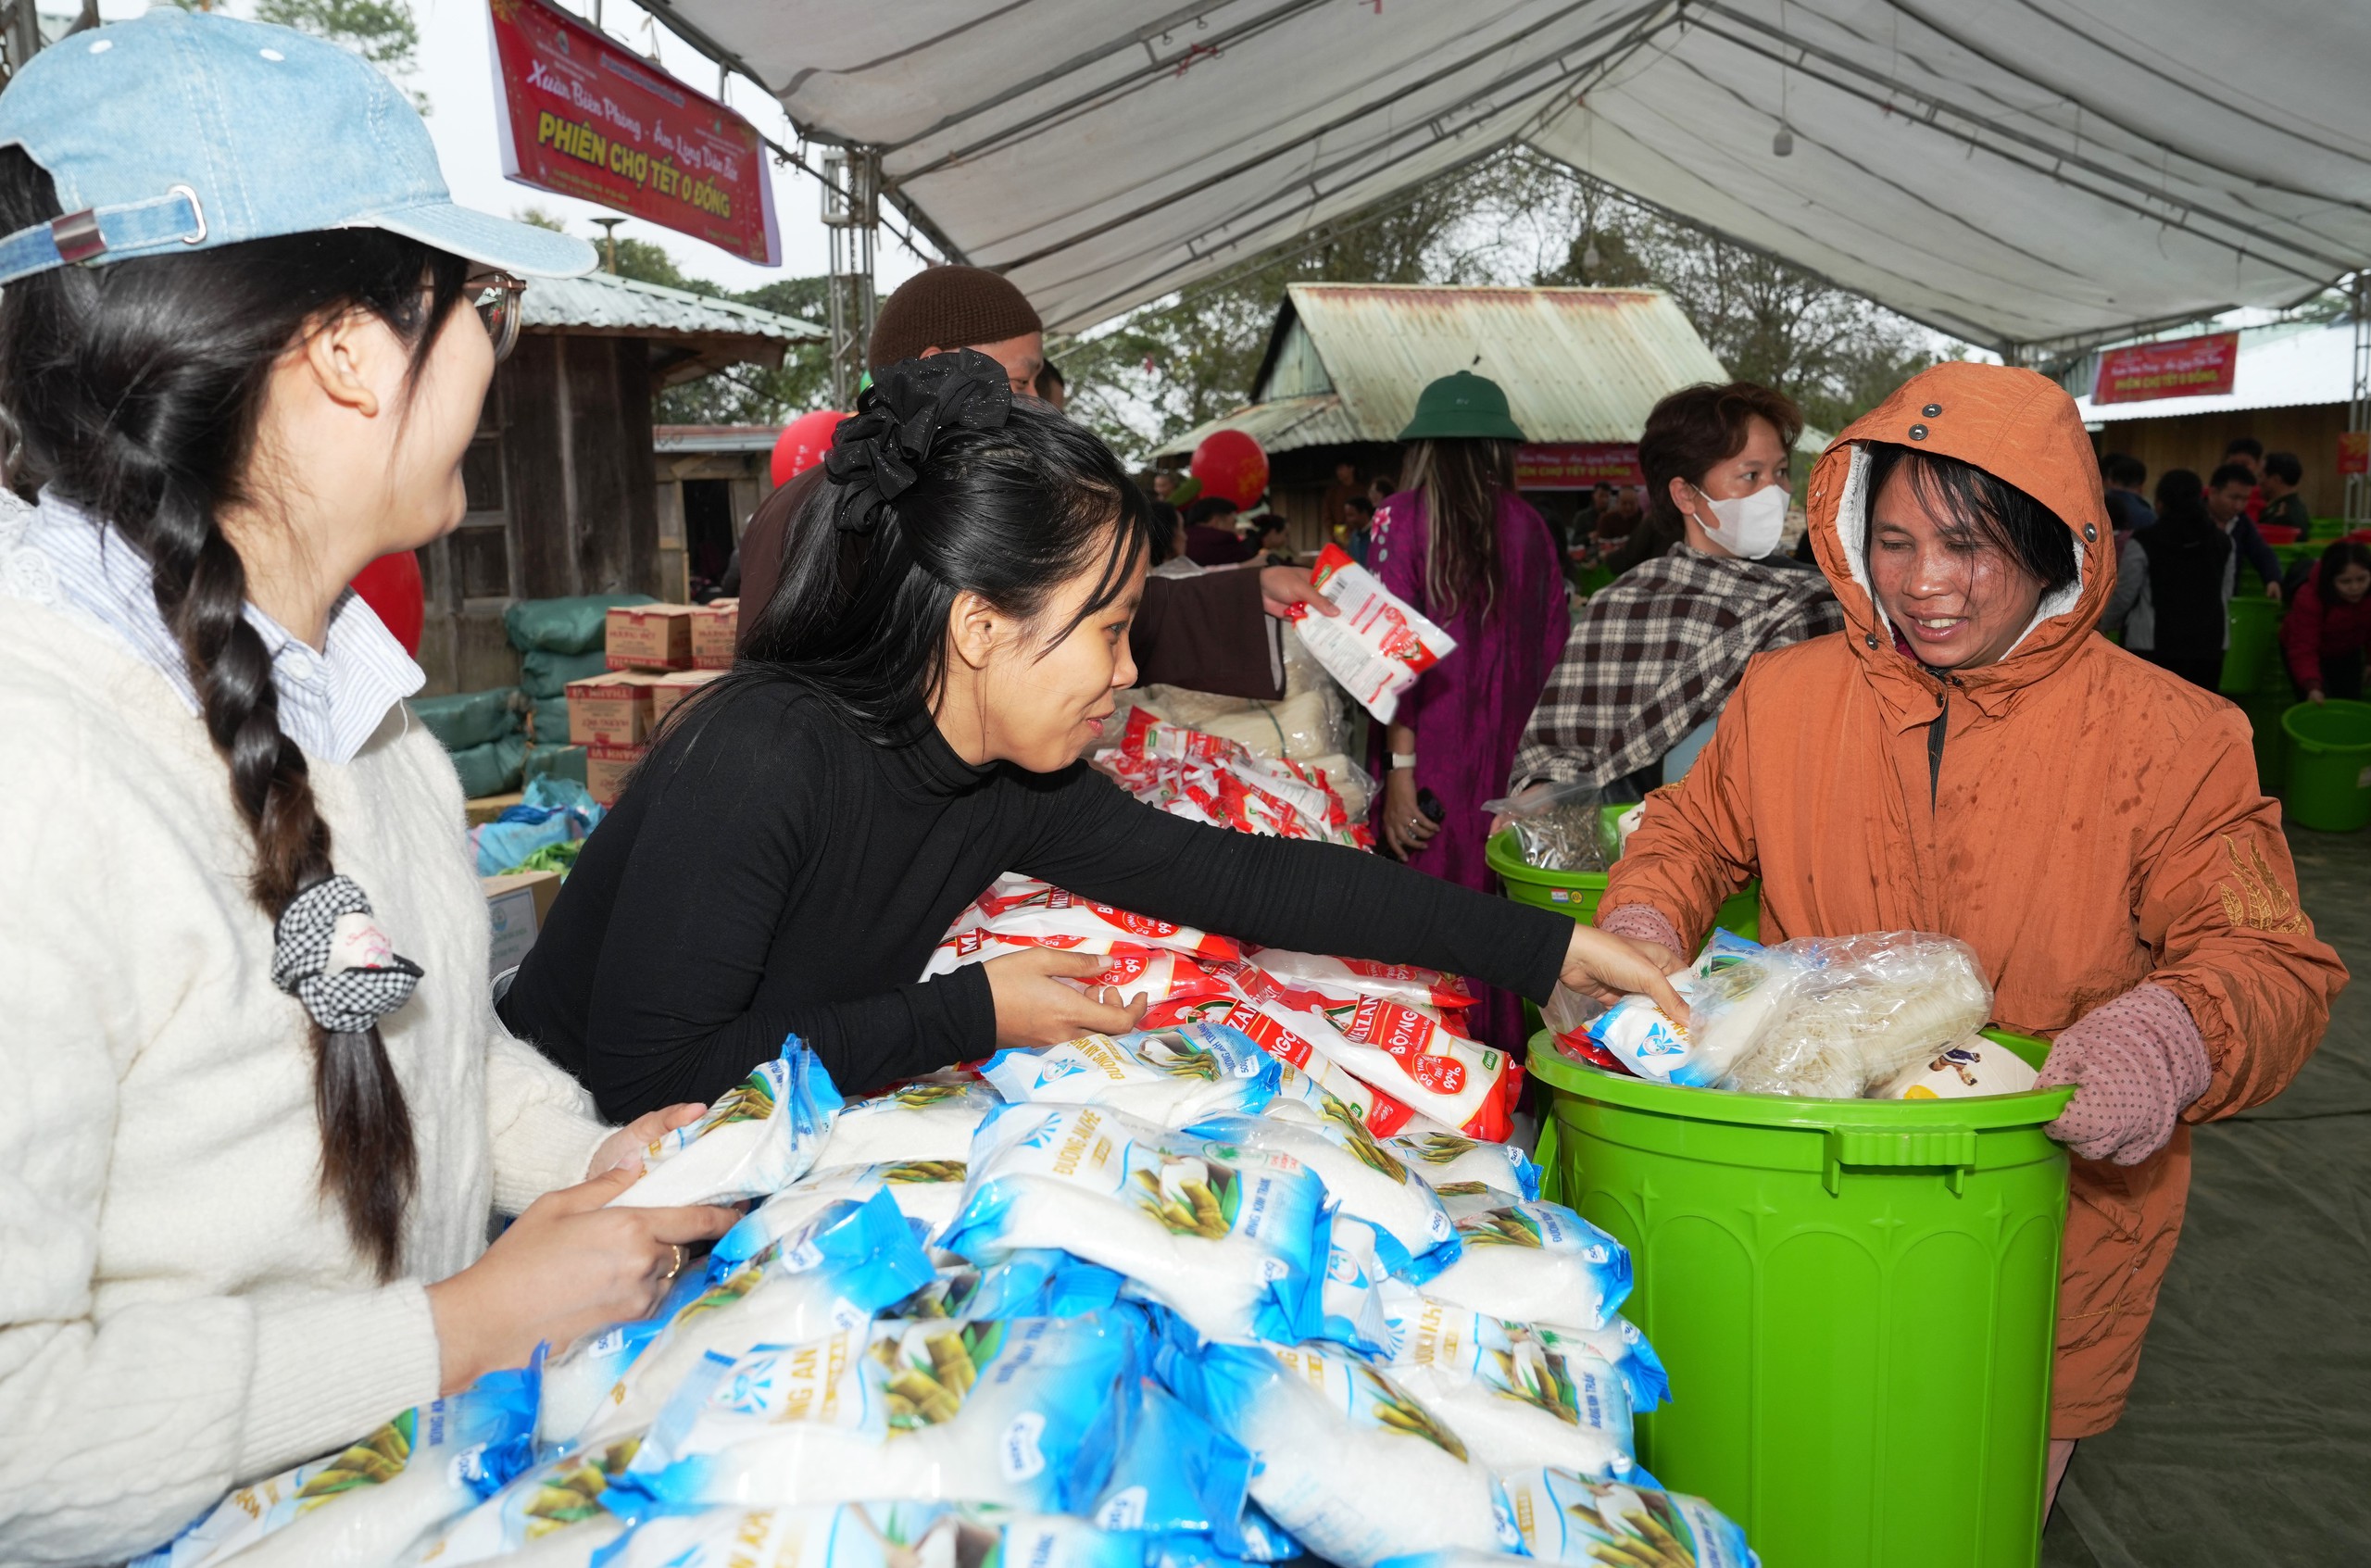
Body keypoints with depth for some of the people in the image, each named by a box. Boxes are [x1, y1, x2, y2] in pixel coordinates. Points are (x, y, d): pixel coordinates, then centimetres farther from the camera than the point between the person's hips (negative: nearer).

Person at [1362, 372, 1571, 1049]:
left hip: (1433, 754, -4)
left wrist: (1399, 767, -11)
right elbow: (1552, 645, 7)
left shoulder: (1403, 517, -4)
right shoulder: (1528, 524, 6)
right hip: (1513, 757, 4)